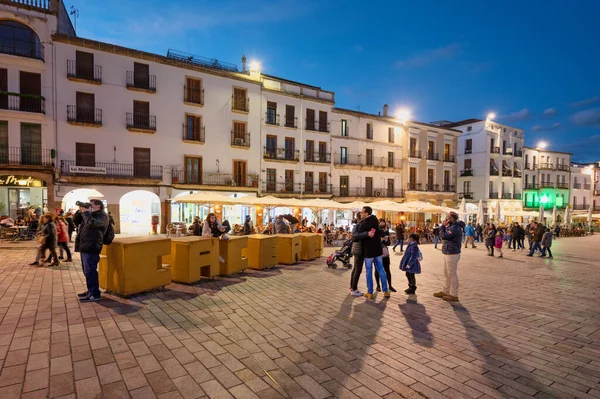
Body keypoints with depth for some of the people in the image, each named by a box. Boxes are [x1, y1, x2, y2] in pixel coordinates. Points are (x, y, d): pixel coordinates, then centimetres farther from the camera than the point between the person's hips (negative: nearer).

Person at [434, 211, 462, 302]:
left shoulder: (455, 228, -20)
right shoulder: (451, 227, 13)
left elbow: (443, 236, -24)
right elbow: (445, 235, 15)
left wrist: (443, 226, -13)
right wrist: (444, 226, 3)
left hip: (452, 254, -10)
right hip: (448, 254, 10)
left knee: (452, 274, -1)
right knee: (447, 274, 18)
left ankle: (453, 295, 8)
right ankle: (445, 291, 29)